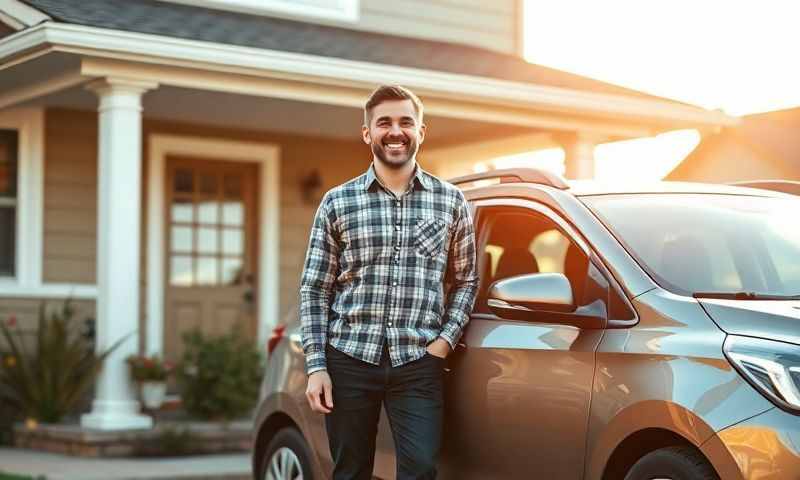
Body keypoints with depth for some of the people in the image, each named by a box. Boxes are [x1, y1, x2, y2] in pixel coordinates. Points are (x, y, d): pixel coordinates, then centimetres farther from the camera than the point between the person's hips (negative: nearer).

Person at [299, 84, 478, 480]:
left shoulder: (450, 202, 7)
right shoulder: (337, 202, 4)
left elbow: (466, 281, 13)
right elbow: (314, 290, 4)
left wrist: (445, 339, -2)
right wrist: (316, 366, -4)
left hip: (417, 363, 0)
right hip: (349, 359, 0)